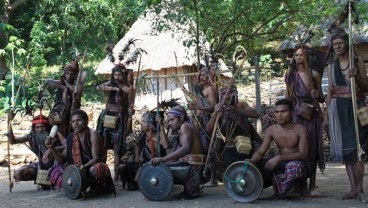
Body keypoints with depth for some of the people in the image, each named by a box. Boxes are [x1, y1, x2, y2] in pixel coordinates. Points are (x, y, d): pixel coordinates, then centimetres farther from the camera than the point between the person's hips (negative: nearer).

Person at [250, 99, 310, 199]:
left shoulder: (300, 129, -12)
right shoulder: (271, 130, -1)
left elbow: (303, 154, -21)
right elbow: (260, 152, -4)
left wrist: (279, 158, -34)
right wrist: (251, 161, -28)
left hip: (299, 164, -5)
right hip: (281, 164, 6)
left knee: (294, 166, -42)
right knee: (255, 165, -19)